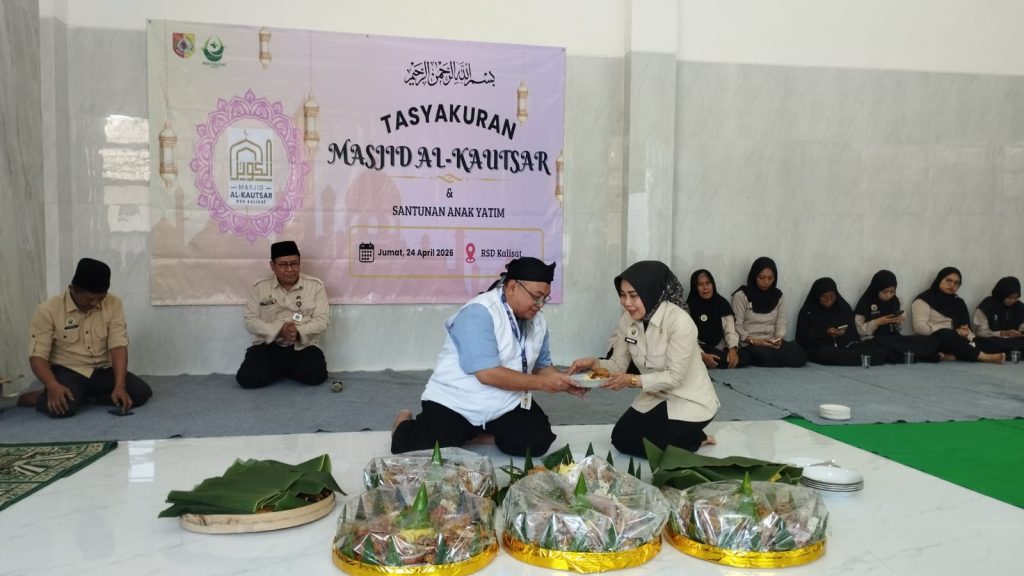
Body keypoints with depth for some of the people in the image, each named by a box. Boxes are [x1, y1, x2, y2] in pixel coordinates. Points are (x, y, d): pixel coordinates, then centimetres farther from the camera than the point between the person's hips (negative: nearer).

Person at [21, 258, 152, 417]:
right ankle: (43, 397, 2)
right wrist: (53, 386, -33)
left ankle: (84, 396, -1)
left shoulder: (114, 304, -6)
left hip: (103, 370, 3)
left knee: (142, 392, -20)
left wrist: (119, 386, -25)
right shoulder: (48, 310, -12)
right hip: (67, 371, -3)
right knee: (63, 406, -34)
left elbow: (118, 346, -11)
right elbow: (38, 355, -14)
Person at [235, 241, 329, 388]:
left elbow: (321, 320, -4)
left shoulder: (315, 286, 1)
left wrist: (298, 331, -23)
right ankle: (281, 370, 9)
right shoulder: (259, 288, 4)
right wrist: (279, 330, -19)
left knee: (316, 376, -27)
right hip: (267, 345, 0)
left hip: (303, 347, 0)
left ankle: (284, 370, 8)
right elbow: (251, 321, -2)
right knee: (247, 378, -24)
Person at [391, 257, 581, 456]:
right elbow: (487, 374, -28)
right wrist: (542, 383, -24)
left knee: (537, 442, -15)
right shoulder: (478, 313, -22)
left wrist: (563, 383, -8)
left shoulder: (537, 320, 3)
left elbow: (541, 366, 13)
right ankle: (405, 424, 14)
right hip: (455, 402, -6)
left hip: (506, 405, 6)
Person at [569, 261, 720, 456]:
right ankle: (688, 437, 19)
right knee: (621, 439, 2)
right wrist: (594, 363, -25)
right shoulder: (627, 319, -9)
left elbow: (675, 376, -26)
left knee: (636, 443, -14)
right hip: (656, 396, 7)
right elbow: (618, 364, -5)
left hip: (690, 400, -7)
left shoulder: (679, 321, -29)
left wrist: (633, 380, -36)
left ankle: (696, 439, 10)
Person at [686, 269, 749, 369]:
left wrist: (733, 349, -19)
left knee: (744, 357, -24)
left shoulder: (722, 303, 6)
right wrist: (702, 356, -27)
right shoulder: (689, 307, -5)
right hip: (701, 350, -5)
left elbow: (730, 330, 1)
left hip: (721, 349, 5)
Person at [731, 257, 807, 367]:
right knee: (769, 357, -36)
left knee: (799, 356, -22)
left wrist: (778, 339, -12)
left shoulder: (778, 296, 11)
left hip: (772, 342, 5)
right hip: (749, 343, -5)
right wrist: (754, 341, -18)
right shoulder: (741, 295, -5)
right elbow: (737, 326, -7)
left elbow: (781, 323, 8)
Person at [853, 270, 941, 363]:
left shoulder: (895, 301, 12)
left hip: (895, 339, 6)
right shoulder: (865, 303, -4)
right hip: (874, 341, -6)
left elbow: (898, 327, 21)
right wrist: (877, 322, -17)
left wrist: (899, 322, -2)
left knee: (932, 341, -15)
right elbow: (859, 330, -6)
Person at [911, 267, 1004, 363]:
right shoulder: (924, 300, 0)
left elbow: (966, 329, 10)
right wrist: (955, 332, -14)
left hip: (954, 342, 6)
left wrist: (964, 333, -17)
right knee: (948, 335, -36)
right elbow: (920, 327, -14)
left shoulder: (958, 303, 20)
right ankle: (983, 357, -43)